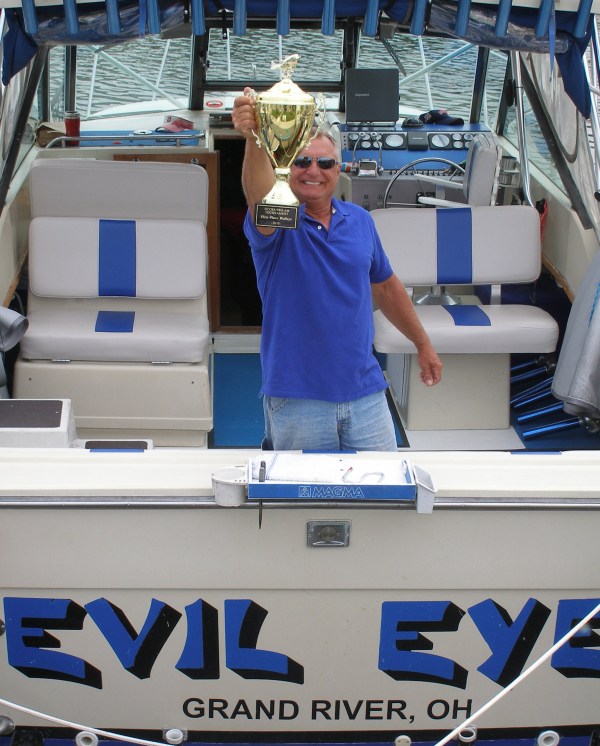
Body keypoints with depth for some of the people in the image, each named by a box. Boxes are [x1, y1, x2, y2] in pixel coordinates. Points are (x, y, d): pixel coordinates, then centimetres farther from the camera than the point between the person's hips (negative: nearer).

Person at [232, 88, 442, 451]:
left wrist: (423, 344, 21)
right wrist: (254, 139, -51)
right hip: (297, 397, -4)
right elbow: (260, 194, -32)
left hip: (365, 391, 4)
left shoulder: (360, 220, 7)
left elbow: (386, 287, 19)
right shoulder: (277, 222, -7)